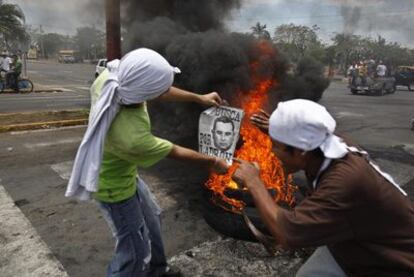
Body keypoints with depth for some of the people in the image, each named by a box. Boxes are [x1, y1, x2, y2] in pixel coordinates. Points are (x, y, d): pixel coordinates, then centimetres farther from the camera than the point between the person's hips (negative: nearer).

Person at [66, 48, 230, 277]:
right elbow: (175, 152, -22)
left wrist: (198, 98, 5)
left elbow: (160, 92, -5)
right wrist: (211, 162, -2)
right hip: (115, 186, -9)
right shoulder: (133, 137, -42)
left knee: (150, 218, 28)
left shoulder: (110, 76, -24)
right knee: (135, 252, 9)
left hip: (122, 171, 9)